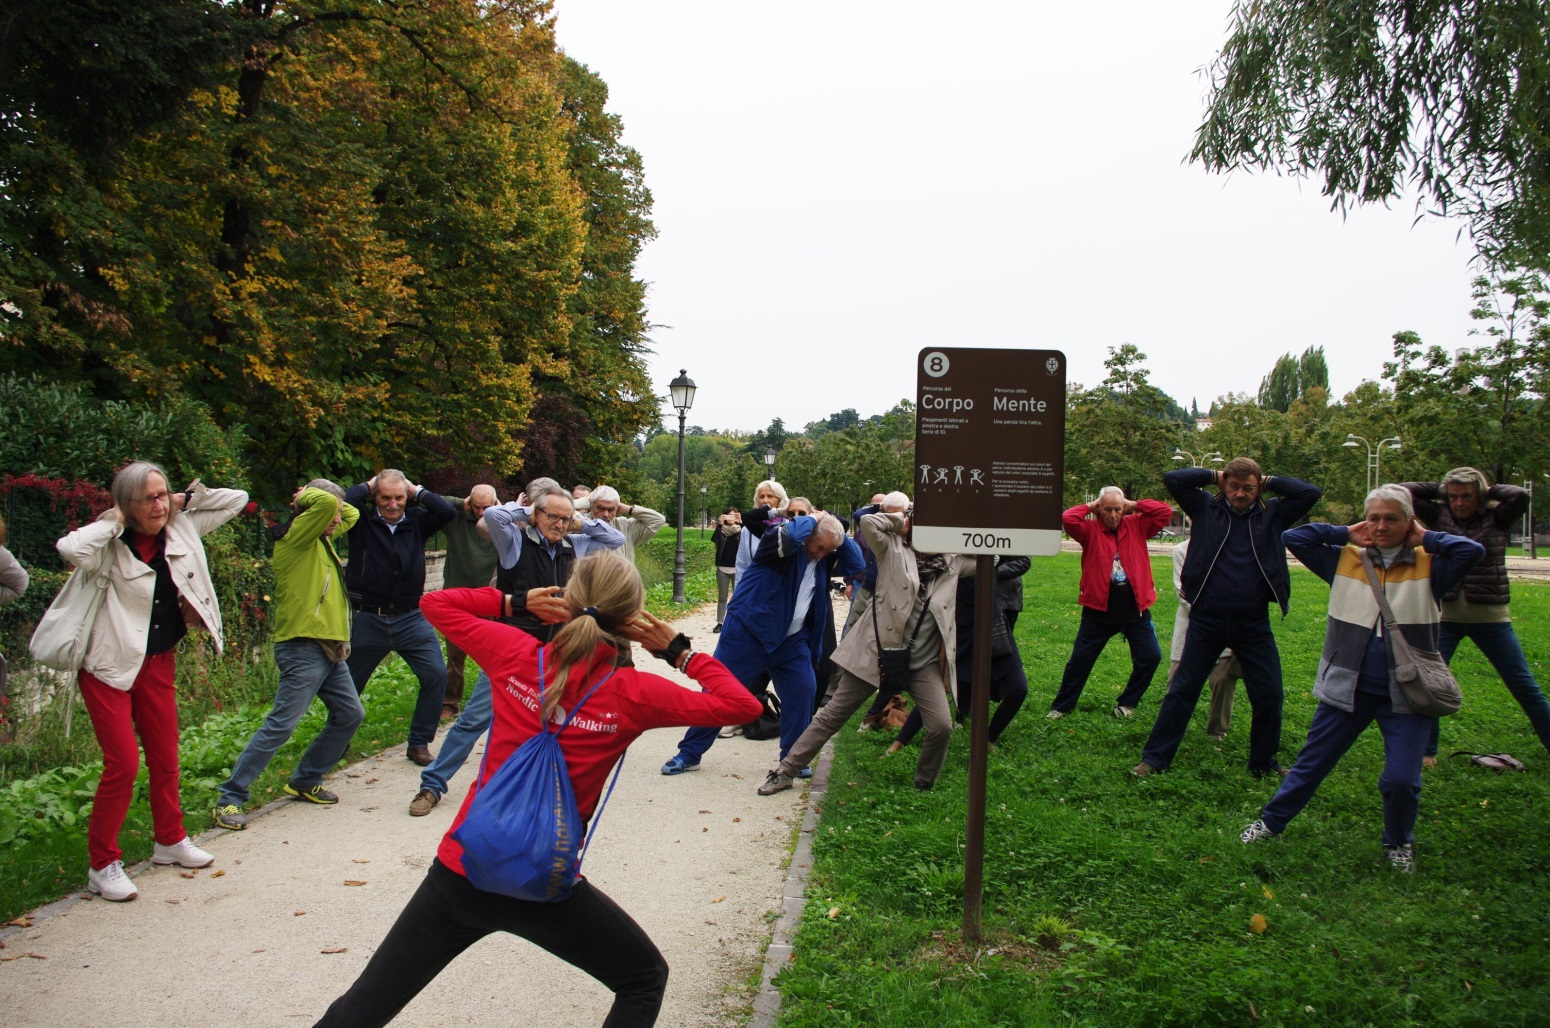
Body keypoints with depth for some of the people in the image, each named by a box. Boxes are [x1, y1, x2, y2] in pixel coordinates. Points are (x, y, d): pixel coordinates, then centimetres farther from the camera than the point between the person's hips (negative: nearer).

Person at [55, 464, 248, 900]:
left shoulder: (182, 529, 0)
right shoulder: (111, 547, -14)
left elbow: (236, 500, 8)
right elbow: (69, 548, -37)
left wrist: (186, 499, -3)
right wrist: (113, 522, -22)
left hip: (159, 663, 6)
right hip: (109, 667, -6)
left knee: (165, 757, 15)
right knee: (123, 763, -8)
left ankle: (170, 840, 33)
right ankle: (103, 864, 6)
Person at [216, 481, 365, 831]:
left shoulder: (323, 539, 15)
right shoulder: (295, 538, -11)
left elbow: (352, 514, 29)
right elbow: (326, 503, -28)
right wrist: (308, 496, -6)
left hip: (330, 650, 10)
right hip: (303, 648, -10)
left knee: (350, 714, 14)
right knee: (281, 725, -10)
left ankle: (305, 781, 25)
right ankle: (230, 798, -2)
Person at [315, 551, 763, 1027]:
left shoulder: (516, 654, -5)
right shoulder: (632, 694, -11)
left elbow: (436, 603, 11)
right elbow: (743, 704, -4)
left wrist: (514, 603, 7)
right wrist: (679, 651, 1)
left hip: (458, 872, 3)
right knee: (645, 978, 21)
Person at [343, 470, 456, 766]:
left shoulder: (416, 521, 3)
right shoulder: (362, 520, -3)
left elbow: (448, 512, -13)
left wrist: (417, 491, -5)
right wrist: (366, 486, -8)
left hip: (411, 619, 2)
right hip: (367, 619, -1)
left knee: (436, 674, -11)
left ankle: (419, 743, 4)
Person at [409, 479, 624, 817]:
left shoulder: (571, 546, 7)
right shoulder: (515, 541, -8)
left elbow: (616, 539, 13)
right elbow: (492, 515, -27)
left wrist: (580, 522, 2)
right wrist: (522, 510, -9)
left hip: (553, 651, 5)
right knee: (476, 717, -1)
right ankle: (432, 784, 11)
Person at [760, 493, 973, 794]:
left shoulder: (953, 560, 7)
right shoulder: (894, 549, -4)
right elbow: (868, 522, -17)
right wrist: (901, 519, -5)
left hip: (924, 662, 3)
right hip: (877, 651, -3)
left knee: (942, 727, -11)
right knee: (832, 715, 4)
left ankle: (923, 786, 15)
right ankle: (786, 771, 16)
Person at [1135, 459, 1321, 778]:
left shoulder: (1272, 514, 6)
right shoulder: (1207, 509, 2)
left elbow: (1310, 493, -2)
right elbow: (1172, 479, -3)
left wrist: (1269, 482, 3)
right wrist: (1214, 476, 1)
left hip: (1254, 623, 2)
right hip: (1207, 620, -1)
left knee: (1269, 696, 7)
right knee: (1182, 690, 4)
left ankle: (1263, 763, 26)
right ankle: (1154, 758, 11)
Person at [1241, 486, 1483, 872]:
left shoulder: (1428, 567, 0)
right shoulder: (1346, 560, 4)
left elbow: (1473, 550, -17)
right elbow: (1293, 538, 1)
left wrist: (1424, 539, -5)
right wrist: (1346, 534, 1)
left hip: (1407, 694, -1)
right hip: (1348, 687, 2)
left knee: (1401, 780, -5)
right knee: (1312, 763, 12)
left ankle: (1398, 843, 24)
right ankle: (1271, 821, 31)